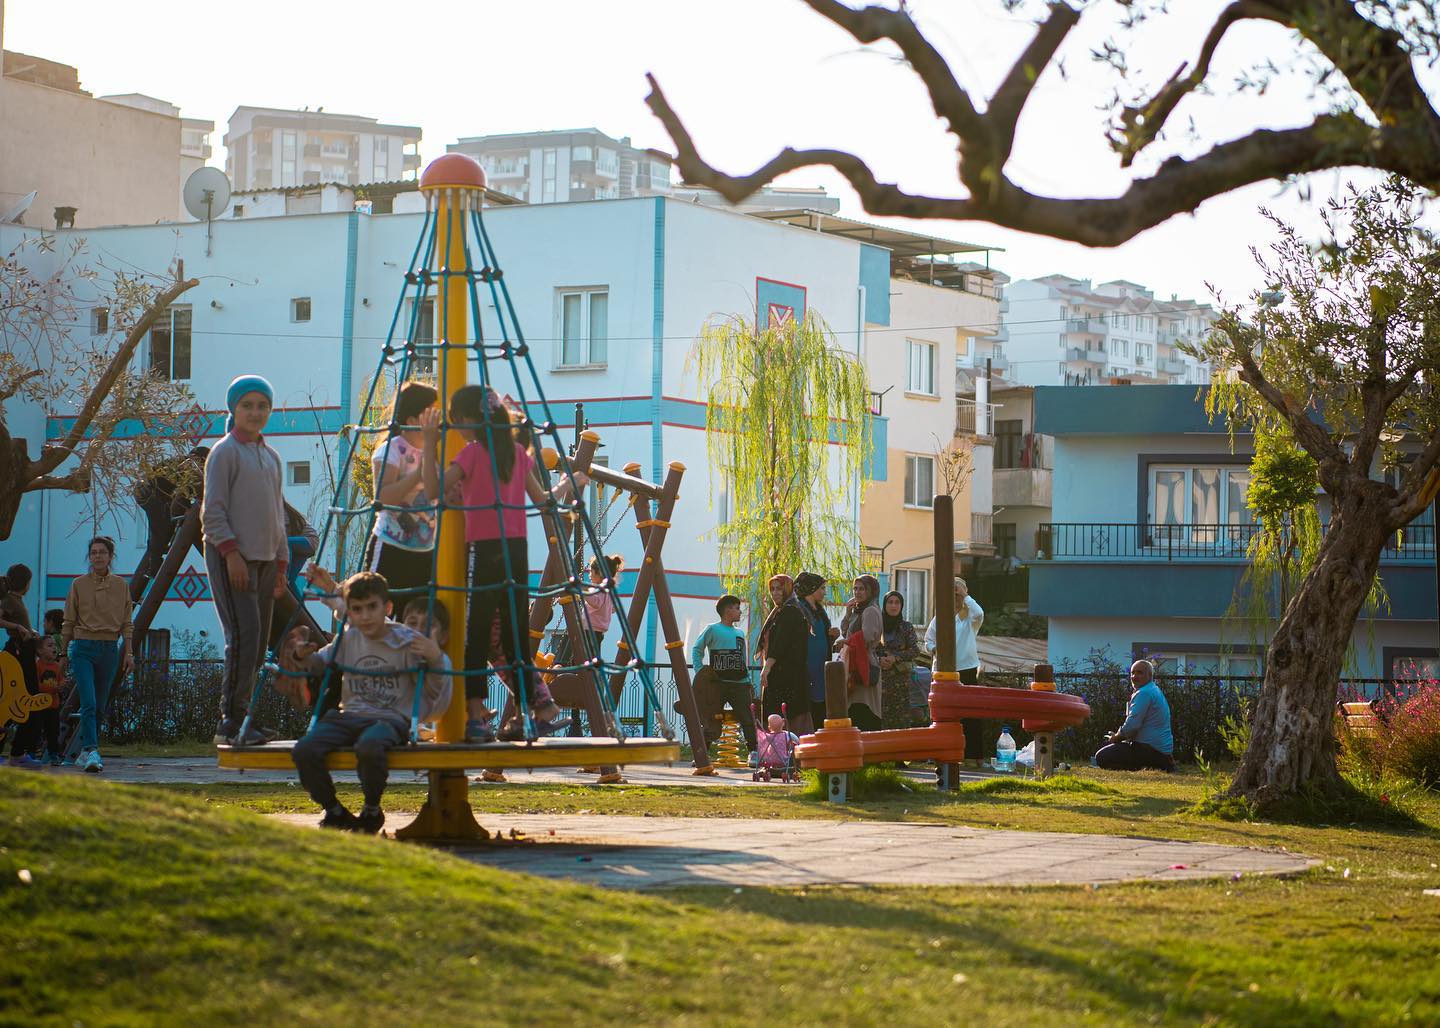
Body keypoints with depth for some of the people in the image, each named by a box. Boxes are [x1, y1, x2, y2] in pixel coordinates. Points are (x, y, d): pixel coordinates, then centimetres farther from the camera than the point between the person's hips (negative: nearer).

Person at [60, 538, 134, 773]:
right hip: (83, 648, -3)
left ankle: (85, 751, 19)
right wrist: (63, 654, 8)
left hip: (109, 649, 3)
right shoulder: (79, 585, 3)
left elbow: (126, 623, 10)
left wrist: (128, 652, 2)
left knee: (100, 706, 7)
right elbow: (68, 623, 7)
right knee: (88, 703, -16)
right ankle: (92, 753, -23)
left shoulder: (120, 585, 8)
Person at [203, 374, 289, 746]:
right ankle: (232, 722, -15)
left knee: (258, 643, 3)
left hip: (264, 558, 8)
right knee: (243, 636, -17)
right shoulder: (225, 452, -3)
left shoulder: (271, 457, 19)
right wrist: (231, 552, -18)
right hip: (232, 557, -8)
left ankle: (237, 722, 6)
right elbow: (212, 511, -9)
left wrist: (281, 563, 17)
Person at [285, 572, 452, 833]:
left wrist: (435, 659, -22)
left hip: (390, 720, -5)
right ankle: (335, 812, 2)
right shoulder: (348, 638, 12)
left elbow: (436, 692, -2)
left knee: (369, 748, -41)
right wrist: (303, 657, 5)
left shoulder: (406, 641, -2)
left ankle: (372, 810, -9)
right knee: (304, 751, -24)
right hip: (349, 716, 5)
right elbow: (319, 664, 28)